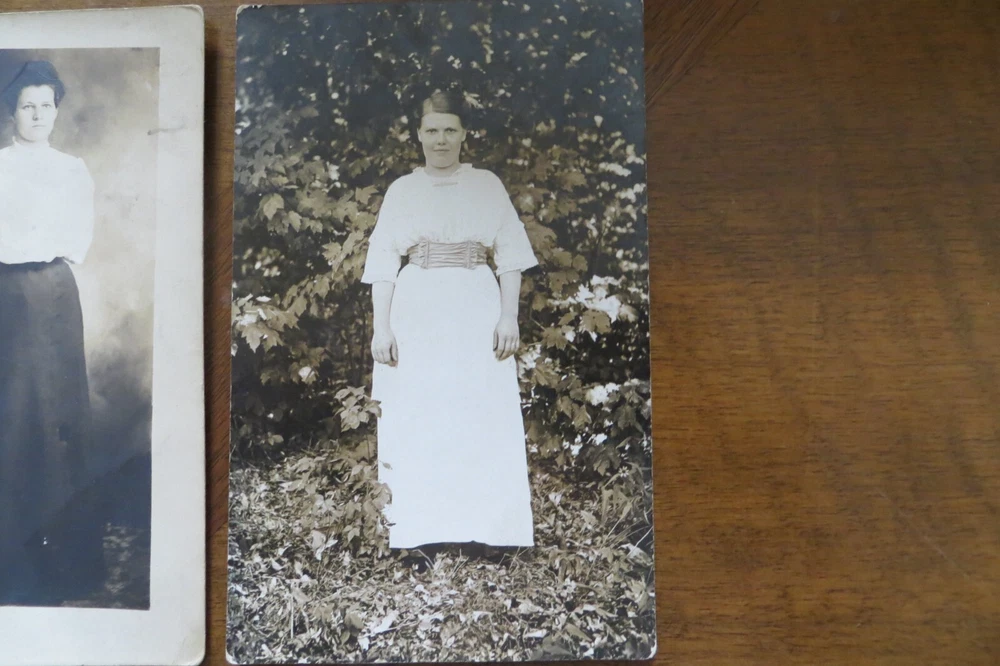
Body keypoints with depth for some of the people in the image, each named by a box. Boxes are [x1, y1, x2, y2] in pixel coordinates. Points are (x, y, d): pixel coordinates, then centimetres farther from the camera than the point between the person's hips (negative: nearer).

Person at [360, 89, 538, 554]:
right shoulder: (401, 190, 11)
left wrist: (509, 317, -7)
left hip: (476, 311, 0)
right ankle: (420, 529, 10)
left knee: (484, 422, -3)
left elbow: (510, 257, 4)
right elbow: (383, 263, 6)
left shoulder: (488, 185, 9)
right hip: (415, 315, 1)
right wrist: (381, 328, -2)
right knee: (414, 425, 0)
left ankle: (485, 528, 7)